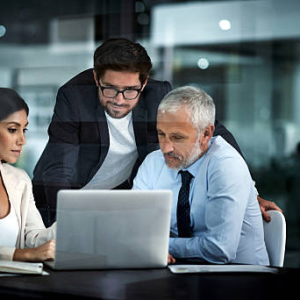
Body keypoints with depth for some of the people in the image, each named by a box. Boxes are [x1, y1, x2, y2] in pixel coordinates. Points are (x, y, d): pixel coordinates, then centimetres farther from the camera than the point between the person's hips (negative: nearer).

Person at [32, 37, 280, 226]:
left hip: (121, 189, 3)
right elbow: (58, 170, -33)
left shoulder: (159, 96, -22)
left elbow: (216, 134, -12)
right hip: (63, 196, -2)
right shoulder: (73, 96, -29)